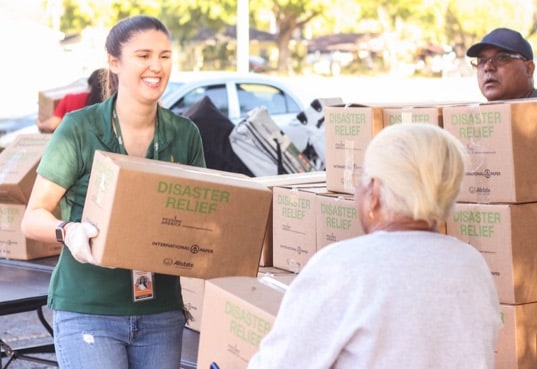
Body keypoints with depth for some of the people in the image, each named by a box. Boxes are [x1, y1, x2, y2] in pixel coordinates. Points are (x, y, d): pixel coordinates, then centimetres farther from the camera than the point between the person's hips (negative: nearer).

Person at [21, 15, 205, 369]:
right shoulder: (79, 129, -6)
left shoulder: (185, 134, 5)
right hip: (88, 310, -4)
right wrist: (68, 230, -27)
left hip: (161, 312, 4)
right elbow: (33, 217, -6)